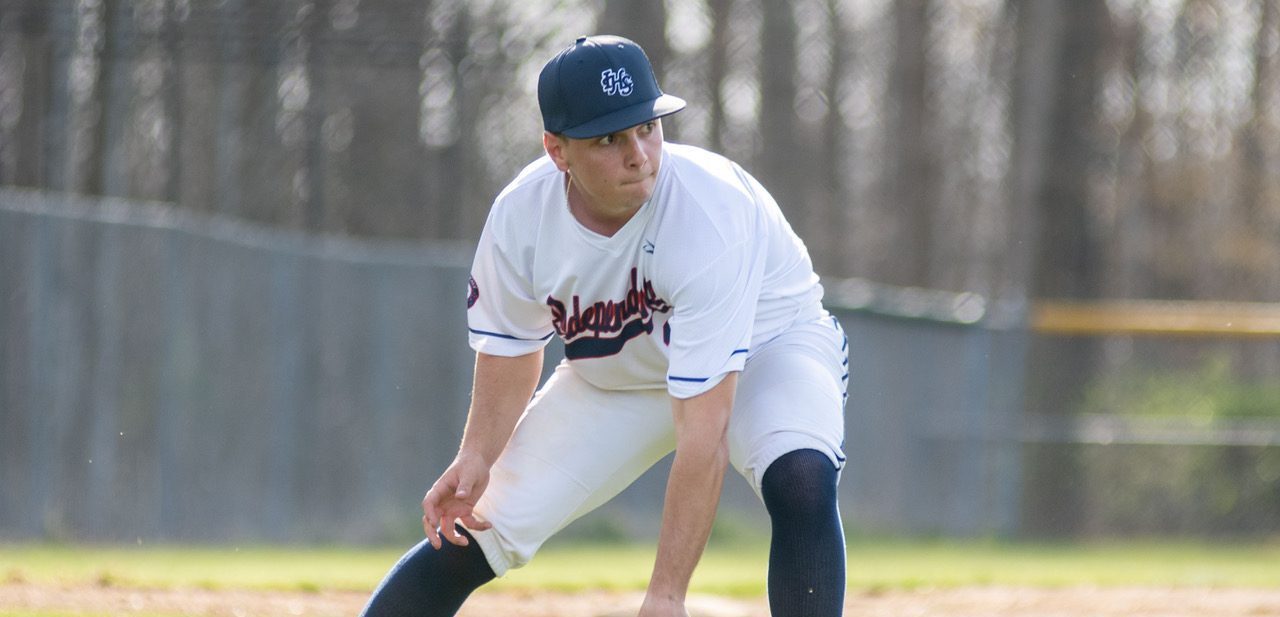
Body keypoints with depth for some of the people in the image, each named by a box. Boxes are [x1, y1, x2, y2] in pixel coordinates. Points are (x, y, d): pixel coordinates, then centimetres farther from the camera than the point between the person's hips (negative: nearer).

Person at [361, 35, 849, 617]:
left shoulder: (709, 215, -38)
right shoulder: (520, 215, -23)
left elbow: (703, 433, -40)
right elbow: (510, 349, -1)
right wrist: (477, 456, -20)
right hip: (614, 377, 4)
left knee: (801, 481, -36)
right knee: (463, 537, -3)